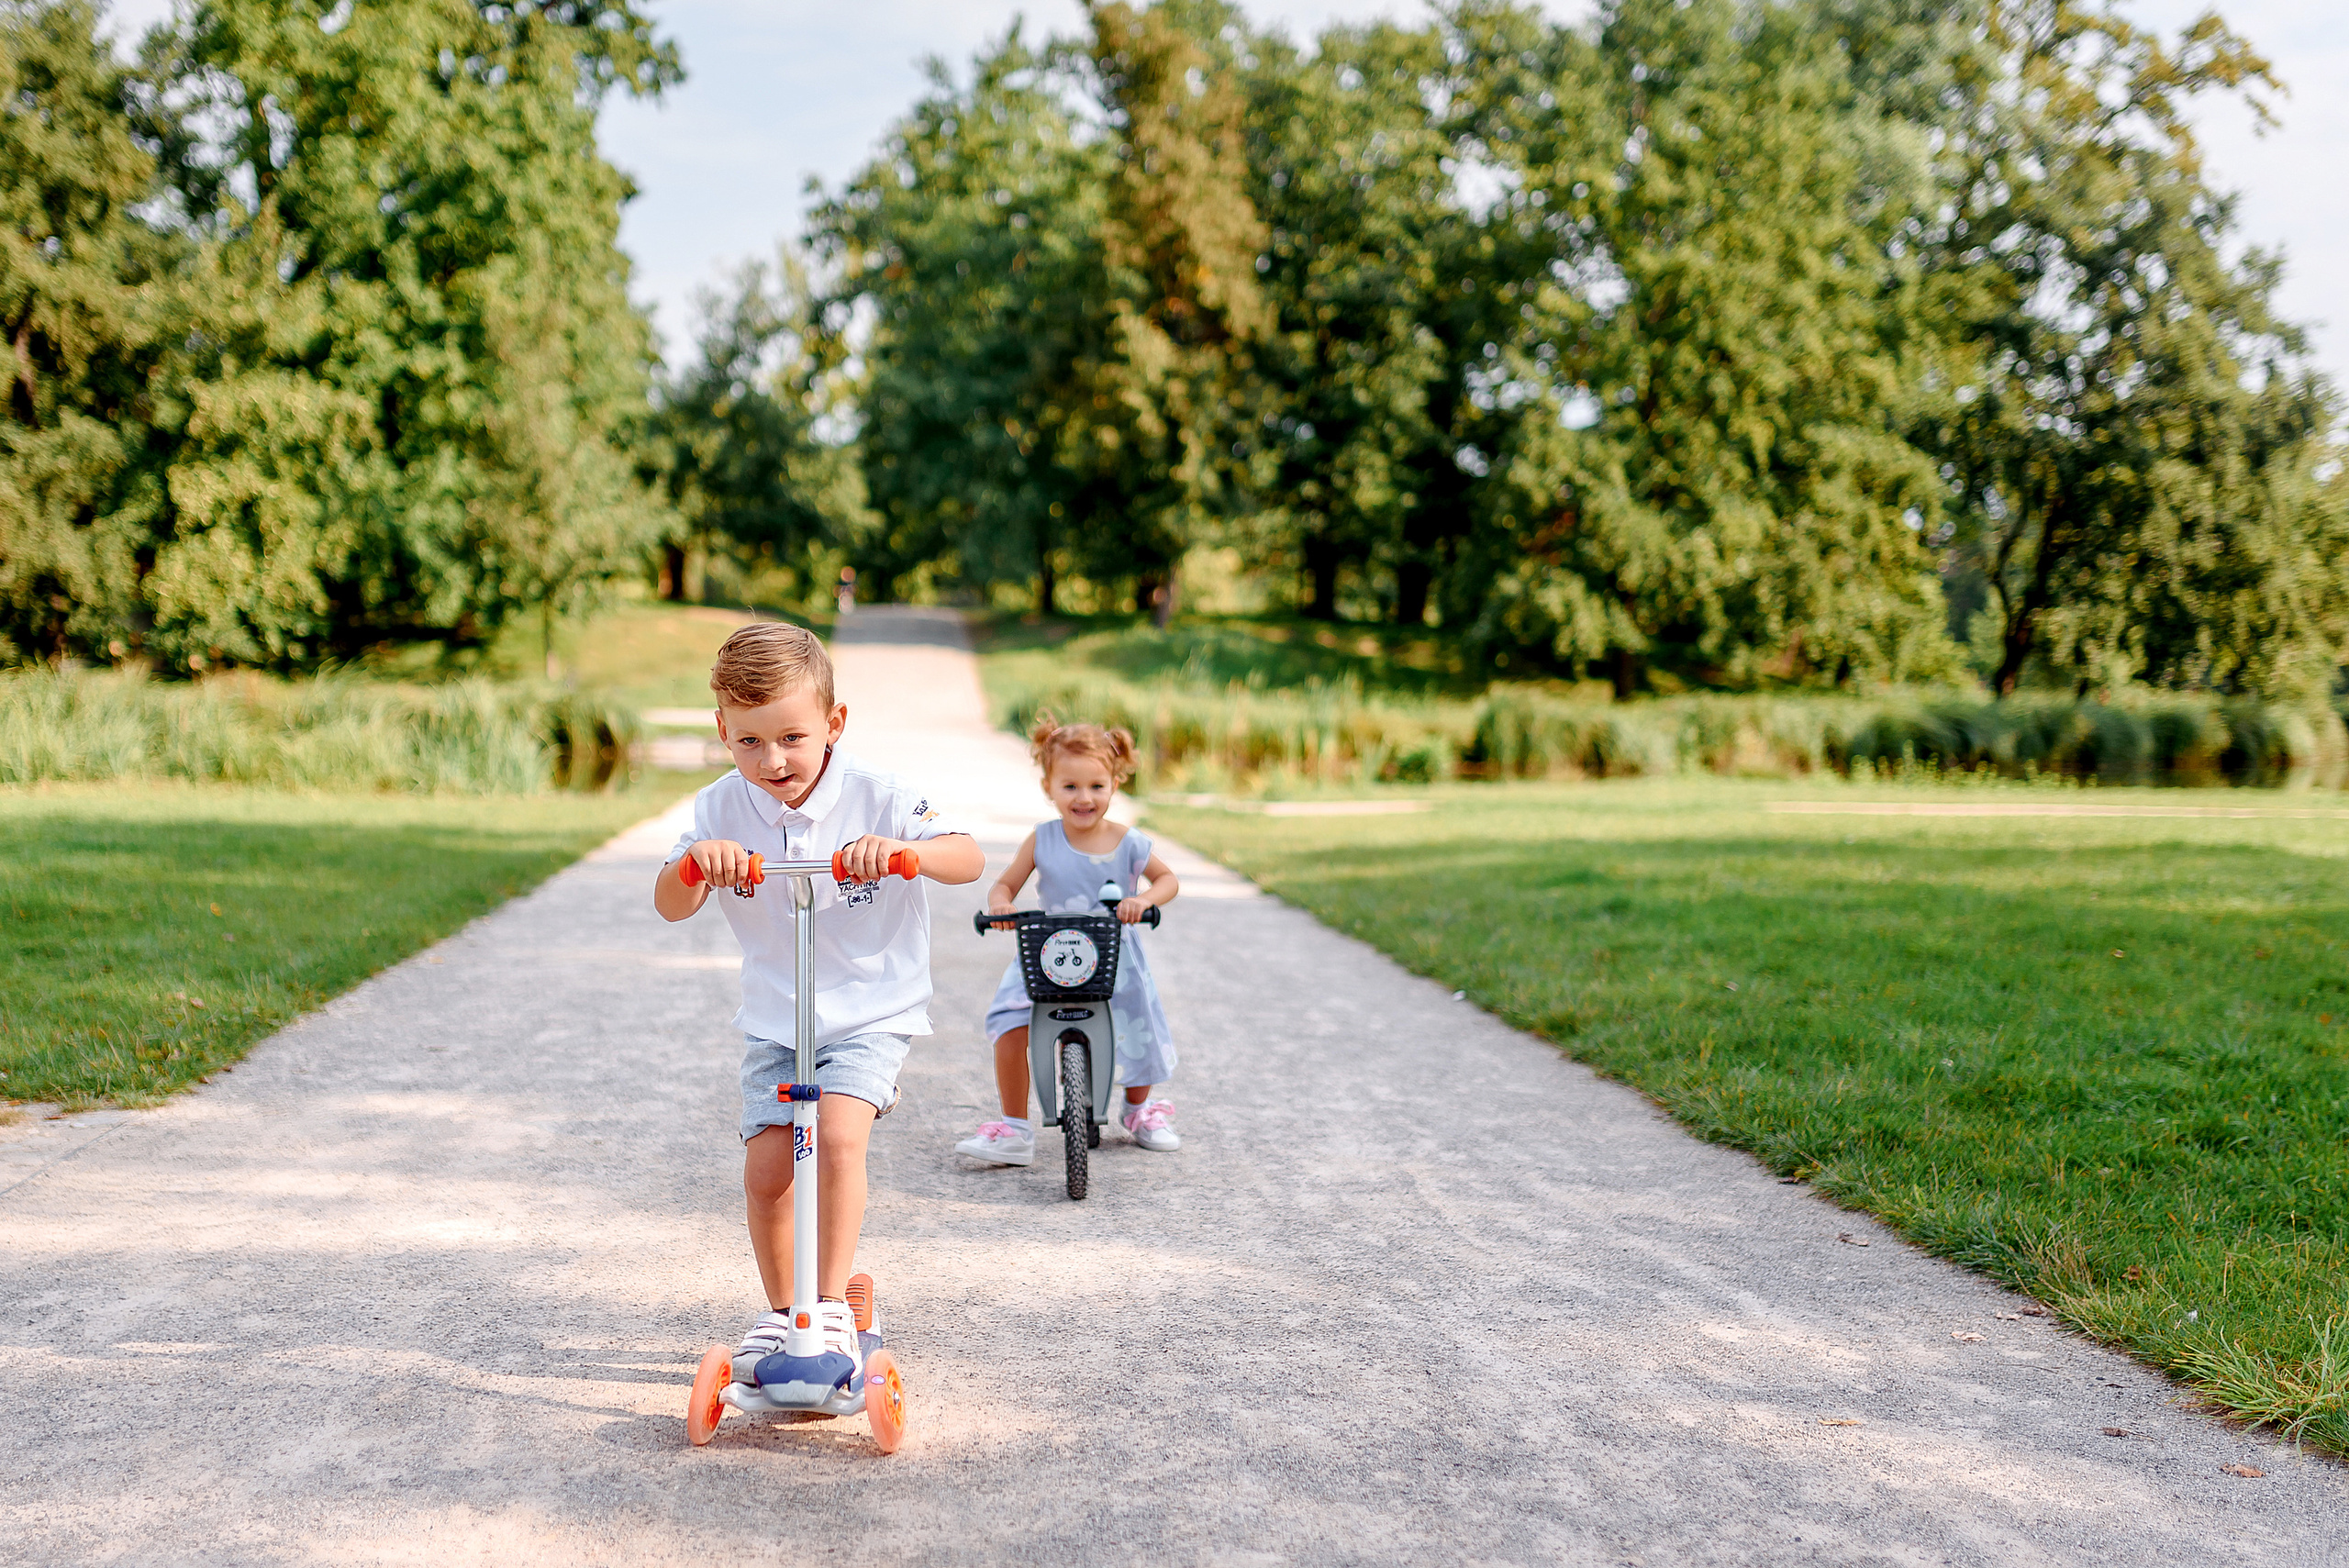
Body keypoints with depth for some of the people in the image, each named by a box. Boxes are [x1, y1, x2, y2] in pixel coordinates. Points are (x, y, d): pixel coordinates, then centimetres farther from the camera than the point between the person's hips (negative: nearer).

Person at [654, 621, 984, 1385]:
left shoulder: (877, 798, -14)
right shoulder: (722, 811, -6)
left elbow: (970, 859, -22)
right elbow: (669, 906, -15)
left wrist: (905, 847, -43)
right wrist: (697, 862, -38)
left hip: (871, 1013, -3)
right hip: (775, 1021, 3)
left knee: (837, 1134, -24)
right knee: (766, 1168, -5)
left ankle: (833, 1307, -12)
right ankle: (780, 1309, 17)